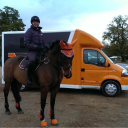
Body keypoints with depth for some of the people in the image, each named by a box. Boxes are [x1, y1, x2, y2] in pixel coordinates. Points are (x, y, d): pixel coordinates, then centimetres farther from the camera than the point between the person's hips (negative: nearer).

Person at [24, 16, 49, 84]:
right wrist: (37, 47, -21)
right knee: (32, 61, -36)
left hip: (40, 51, 8)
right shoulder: (29, 31, -1)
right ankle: (29, 77, -20)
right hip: (32, 51, -7)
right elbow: (26, 43, -10)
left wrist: (47, 46, 4)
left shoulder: (40, 31, 21)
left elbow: (43, 42, 27)